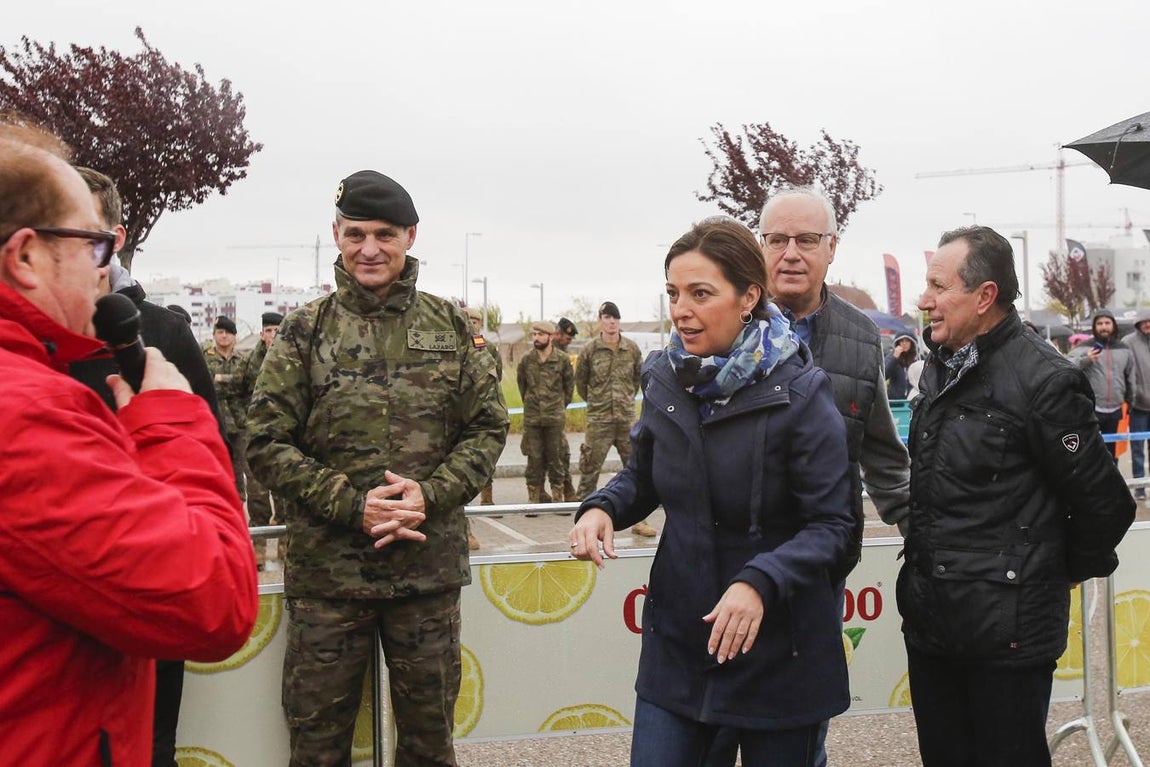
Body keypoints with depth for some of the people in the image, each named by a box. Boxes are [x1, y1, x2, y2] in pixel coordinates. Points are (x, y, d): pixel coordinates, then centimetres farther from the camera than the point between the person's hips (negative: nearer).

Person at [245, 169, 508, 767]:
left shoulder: (450, 327, 4)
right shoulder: (304, 330, 0)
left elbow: (487, 428, 4)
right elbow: (267, 442, -4)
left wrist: (430, 495, -13)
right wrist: (351, 505, -16)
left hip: (429, 565, 1)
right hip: (325, 566, -1)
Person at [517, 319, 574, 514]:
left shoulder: (562, 359, -3)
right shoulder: (526, 360, 1)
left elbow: (570, 384, 10)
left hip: (556, 418, -1)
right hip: (532, 418, 1)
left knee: (556, 459, 4)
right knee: (534, 460, 3)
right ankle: (533, 500, 8)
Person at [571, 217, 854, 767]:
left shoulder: (799, 393, -16)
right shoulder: (667, 380, -1)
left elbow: (832, 527, -15)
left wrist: (761, 582, -31)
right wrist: (604, 507, -9)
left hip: (777, 648, -4)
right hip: (676, 636, 4)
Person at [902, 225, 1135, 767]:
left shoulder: (1045, 380, -16)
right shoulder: (939, 369, 9)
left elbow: (1105, 504, -12)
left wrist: (1069, 572, 1)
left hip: (1006, 633, -7)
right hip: (929, 620, 8)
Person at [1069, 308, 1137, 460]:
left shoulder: (1124, 350, 10)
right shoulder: (1084, 348, -4)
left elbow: (1132, 378, 19)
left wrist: (1131, 402, 19)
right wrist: (1085, 360, -34)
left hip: (1115, 411, 5)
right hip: (1091, 409, -4)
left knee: (1111, 452, 15)